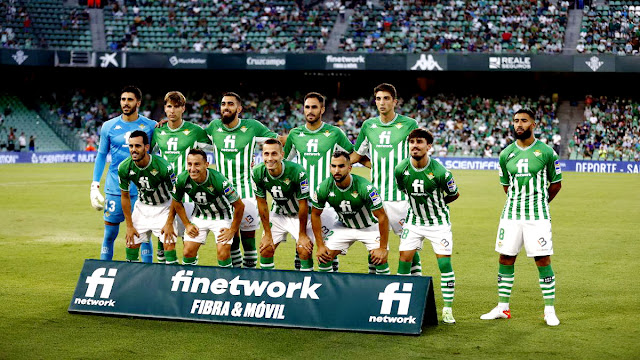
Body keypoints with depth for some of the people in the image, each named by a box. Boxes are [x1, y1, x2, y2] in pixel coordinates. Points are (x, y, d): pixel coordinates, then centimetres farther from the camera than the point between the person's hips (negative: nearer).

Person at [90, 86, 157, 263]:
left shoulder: (150, 126, 2)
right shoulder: (109, 126, 5)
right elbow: (101, 156, 12)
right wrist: (95, 186, 6)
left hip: (141, 188, -1)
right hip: (115, 187, 1)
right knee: (110, 232, 3)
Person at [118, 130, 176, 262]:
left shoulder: (163, 166, -29)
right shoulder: (124, 167, -17)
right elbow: (125, 196, -2)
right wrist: (129, 225, -1)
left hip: (164, 206, -3)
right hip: (142, 206, 3)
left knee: (169, 244, -14)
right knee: (132, 243, 0)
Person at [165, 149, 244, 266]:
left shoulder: (219, 180, -32)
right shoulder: (182, 179, -21)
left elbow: (239, 206, -20)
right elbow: (177, 202, 2)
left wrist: (232, 230, -14)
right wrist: (187, 224, 2)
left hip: (221, 216, -3)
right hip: (199, 216, 3)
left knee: (223, 252, -18)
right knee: (188, 252, -5)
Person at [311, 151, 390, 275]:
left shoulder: (364, 187, -31)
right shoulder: (324, 188, -20)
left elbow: (382, 217, -25)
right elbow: (315, 215, -4)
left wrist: (383, 248, -23)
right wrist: (320, 245, -5)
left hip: (369, 226, -3)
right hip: (344, 226, 3)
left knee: (380, 259, -20)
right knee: (323, 257, -6)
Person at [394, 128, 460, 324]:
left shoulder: (440, 172, -21)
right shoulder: (401, 169, -12)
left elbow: (454, 194, -2)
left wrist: (436, 204, 5)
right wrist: (416, 204, 10)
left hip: (439, 222, -3)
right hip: (413, 221, 3)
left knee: (444, 262, -8)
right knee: (404, 259, -4)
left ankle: (447, 309, 2)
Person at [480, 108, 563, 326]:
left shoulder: (546, 153, -4)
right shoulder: (506, 154, 6)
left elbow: (556, 184, 8)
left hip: (538, 216, -3)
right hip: (511, 214, 3)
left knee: (543, 261, -4)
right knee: (505, 259, 5)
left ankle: (550, 310, 5)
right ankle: (503, 308, 16)